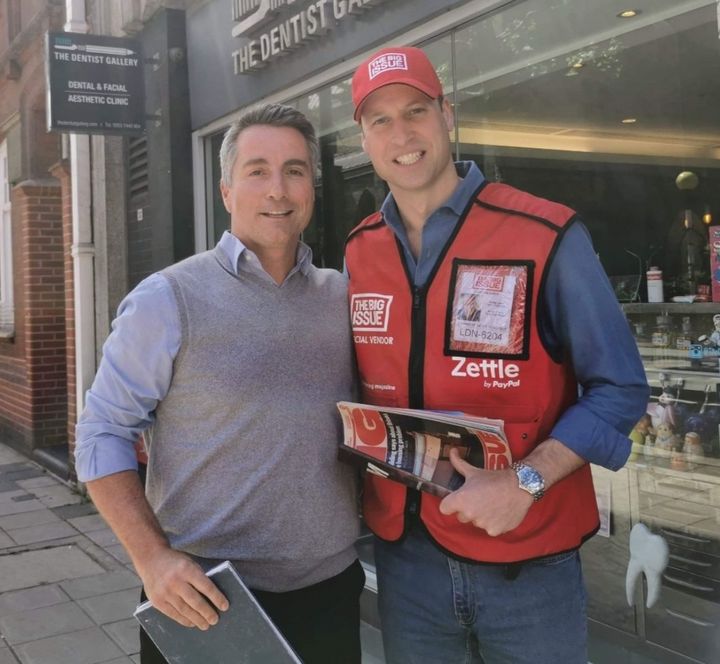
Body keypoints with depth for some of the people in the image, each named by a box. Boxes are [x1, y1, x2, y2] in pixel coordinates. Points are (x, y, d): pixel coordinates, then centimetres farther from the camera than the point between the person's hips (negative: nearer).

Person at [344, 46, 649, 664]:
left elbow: (619, 389, -10)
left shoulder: (545, 235, -12)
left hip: (528, 559, -3)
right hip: (403, 554, 4)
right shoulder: (358, 253, 3)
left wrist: (524, 482, -21)